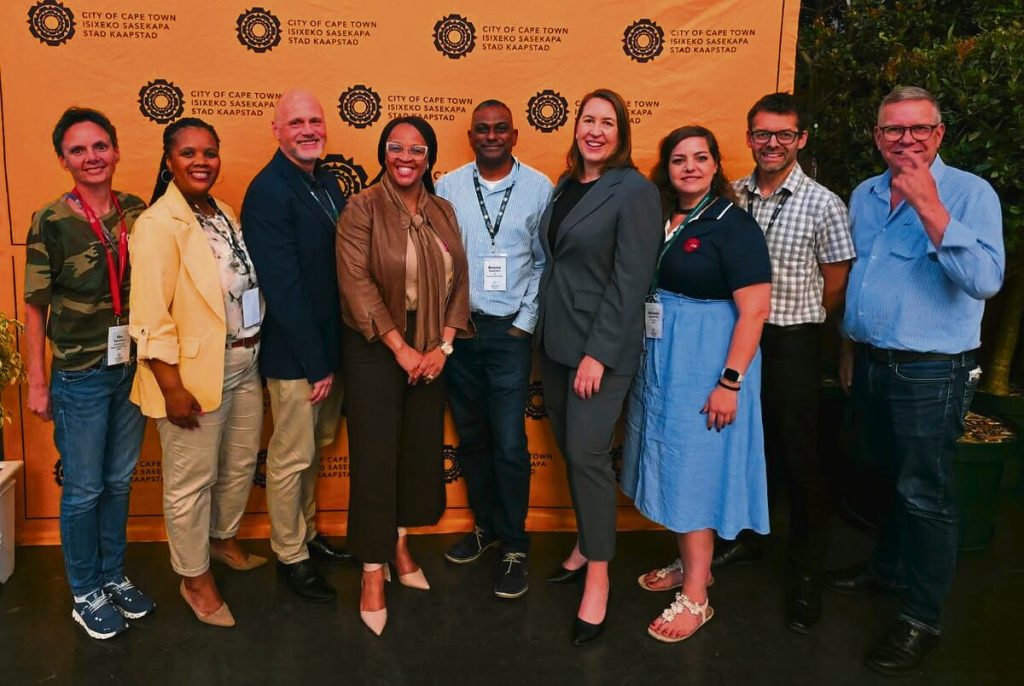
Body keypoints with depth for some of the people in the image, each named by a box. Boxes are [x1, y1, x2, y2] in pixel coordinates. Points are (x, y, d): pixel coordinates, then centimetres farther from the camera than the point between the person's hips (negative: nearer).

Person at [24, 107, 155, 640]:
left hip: (133, 370, 4)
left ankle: (113, 576, 34)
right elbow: (36, 308, -5)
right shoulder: (51, 223, -10)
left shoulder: (139, 213, 0)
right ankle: (86, 593, 27)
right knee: (83, 490, 8)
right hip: (79, 376, -3)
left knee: (119, 483, 17)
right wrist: (36, 382, -5)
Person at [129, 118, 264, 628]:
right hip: (194, 374, -7)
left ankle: (224, 540, 45)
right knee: (192, 480, 5)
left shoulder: (223, 214, 9)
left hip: (244, 364, 8)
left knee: (241, 463, 20)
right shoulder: (157, 224, -15)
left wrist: (255, 354, 12)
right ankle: (195, 578, 25)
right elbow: (150, 318, -18)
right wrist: (173, 388, -19)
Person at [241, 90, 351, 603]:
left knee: (316, 447, 20)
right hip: (294, 353, -8)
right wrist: (315, 363, -18)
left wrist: (333, 355, 7)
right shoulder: (268, 192, -17)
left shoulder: (327, 182, 8)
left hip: (331, 343, 8)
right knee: (292, 458, 8)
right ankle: (290, 555, 26)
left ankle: (307, 532, 39)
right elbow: (284, 288, -20)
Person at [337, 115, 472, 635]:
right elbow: (357, 284, -15)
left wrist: (443, 345, -6)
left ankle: (400, 541, 32)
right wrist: (401, 348, -16)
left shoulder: (443, 211, 7)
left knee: (421, 446, 11)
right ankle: (373, 569, 13)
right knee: (374, 453, 0)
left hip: (431, 350, 5)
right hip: (375, 348, -5)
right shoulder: (362, 208, -7)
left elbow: (458, 281, 5)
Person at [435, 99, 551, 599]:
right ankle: (486, 526, 31)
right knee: (470, 436, 13)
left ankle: (514, 547, 14)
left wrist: (526, 321, -4)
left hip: (509, 331, -2)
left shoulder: (538, 188, -1)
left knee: (509, 443, -2)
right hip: (457, 329, 3)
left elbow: (546, 262, 1)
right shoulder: (448, 187, 3)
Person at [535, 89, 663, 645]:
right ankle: (586, 543, 31)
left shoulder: (634, 191, -10)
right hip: (554, 339, 7)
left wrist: (598, 354, -17)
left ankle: (598, 574, 10)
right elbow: (556, 260, 13)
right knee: (568, 448, 13)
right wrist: (545, 333, 8)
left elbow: (630, 281, -15)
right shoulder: (565, 185, 12)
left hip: (601, 346, -7)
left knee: (587, 454, -5)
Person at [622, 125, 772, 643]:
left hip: (706, 365, -7)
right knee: (672, 463, 15)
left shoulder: (733, 225, -12)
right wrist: (644, 362, 6)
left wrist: (730, 382, -21)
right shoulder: (661, 219, 8)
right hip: (661, 362, 7)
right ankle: (690, 563, 33)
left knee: (694, 469, -1)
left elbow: (754, 310, -17)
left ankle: (695, 597, 12)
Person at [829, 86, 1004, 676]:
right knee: (888, 478, 21)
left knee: (925, 494, 1)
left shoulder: (970, 193, -12)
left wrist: (930, 207, -31)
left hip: (931, 372, -6)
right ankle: (887, 568, 40)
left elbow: (985, 279, -26)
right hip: (871, 363, 6)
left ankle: (923, 619, 15)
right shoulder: (865, 196, 8)